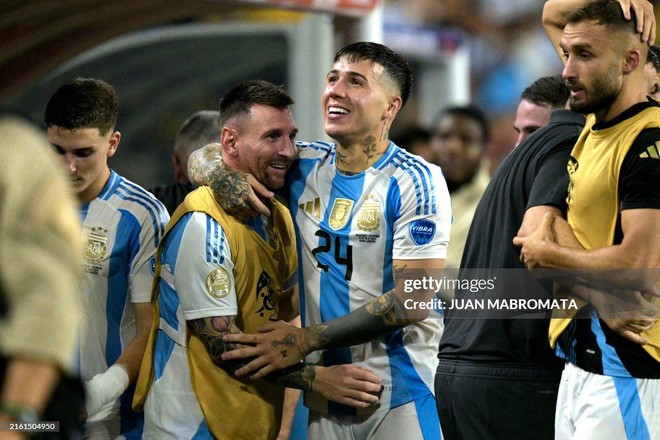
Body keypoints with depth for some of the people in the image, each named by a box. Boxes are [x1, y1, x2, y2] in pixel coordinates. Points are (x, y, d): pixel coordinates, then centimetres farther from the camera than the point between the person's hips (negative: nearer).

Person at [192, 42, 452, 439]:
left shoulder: (415, 182, -10)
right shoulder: (304, 167, 6)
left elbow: (412, 302, -15)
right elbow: (203, 158, 15)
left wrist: (306, 340, -14)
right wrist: (222, 173, -10)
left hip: (400, 393, -5)